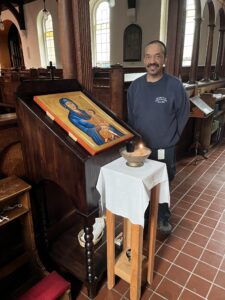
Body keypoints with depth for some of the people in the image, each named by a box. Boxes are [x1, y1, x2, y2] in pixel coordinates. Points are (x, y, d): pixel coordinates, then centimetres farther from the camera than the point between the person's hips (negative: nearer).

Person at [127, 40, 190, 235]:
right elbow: (131, 116, 7)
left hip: (164, 150, -3)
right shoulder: (135, 86, -1)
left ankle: (163, 218, 39)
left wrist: (170, 138, 1)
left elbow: (183, 115, -2)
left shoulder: (175, 86, -12)